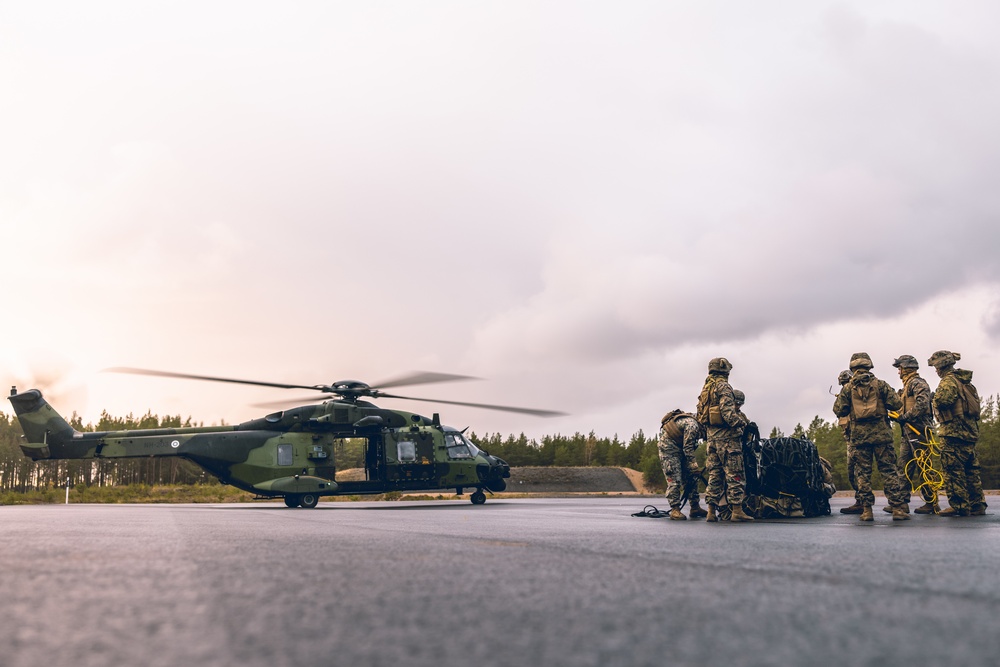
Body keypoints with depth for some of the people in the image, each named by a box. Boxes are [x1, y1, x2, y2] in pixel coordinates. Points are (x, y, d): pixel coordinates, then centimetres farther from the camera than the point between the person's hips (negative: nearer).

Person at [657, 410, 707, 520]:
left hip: (679, 450, 10)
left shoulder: (695, 425, 11)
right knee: (674, 479, -13)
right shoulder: (692, 424, -21)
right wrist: (694, 465, -19)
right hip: (668, 449, -10)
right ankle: (675, 510, -11)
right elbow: (688, 448, -22)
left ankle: (695, 508, 10)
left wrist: (693, 465, 13)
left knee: (691, 478, 7)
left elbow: (689, 448, 16)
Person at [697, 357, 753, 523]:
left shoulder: (706, 388, 16)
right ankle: (737, 511, -5)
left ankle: (712, 511, 8)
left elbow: (701, 415, 17)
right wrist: (742, 422, -8)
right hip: (727, 435, -8)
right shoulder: (723, 386, -10)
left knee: (715, 473, 10)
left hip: (711, 436, 8)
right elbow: (728, 412, -20)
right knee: (734, 474, -4)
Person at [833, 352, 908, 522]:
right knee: (888, 470, 3)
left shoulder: (847, 388, 2)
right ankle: (897, 508, -1)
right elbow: (896, 404, -2)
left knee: (863, 472, 4)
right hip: (881, 434, 0)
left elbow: (839, 410, 0)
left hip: (859, 435, 0)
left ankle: (866, 509, 1)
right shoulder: (880, 384, 1)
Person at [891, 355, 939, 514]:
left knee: (923, 467, -9)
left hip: (918, 430, -10)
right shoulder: (907, 385, 23)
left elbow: (922, 404, -21)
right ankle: (902, 501, 10)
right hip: (908, 432, 10)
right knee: (904, 467, 8)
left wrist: (905, 417, -20)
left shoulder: (917, 383, -7)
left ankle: (932, 504, -5)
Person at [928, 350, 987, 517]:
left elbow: (943, 400, -27)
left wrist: (934, 398, -7)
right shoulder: (964, 381, 20)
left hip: (954, 431, -10)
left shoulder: (949, 380, -10)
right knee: (971, 469, 12)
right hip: (970, 431, 10)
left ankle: (959, 506, -6)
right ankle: (977, 505, 15)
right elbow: (974, 402, 24)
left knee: (953, 470, -6)